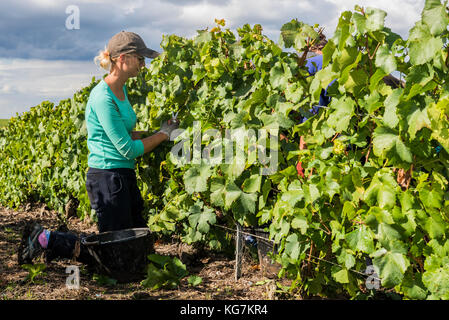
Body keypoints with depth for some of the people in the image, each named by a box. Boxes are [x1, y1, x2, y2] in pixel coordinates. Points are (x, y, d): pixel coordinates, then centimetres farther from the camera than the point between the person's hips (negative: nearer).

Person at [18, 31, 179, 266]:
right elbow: (128, 150, -18)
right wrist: (163, 135, -6)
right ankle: (46, 239, 9)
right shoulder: (103, 98, -20)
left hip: (124, 176, 10)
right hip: (108, 177, -10)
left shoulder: (121, 90, 9)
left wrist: (160, 131, 4)